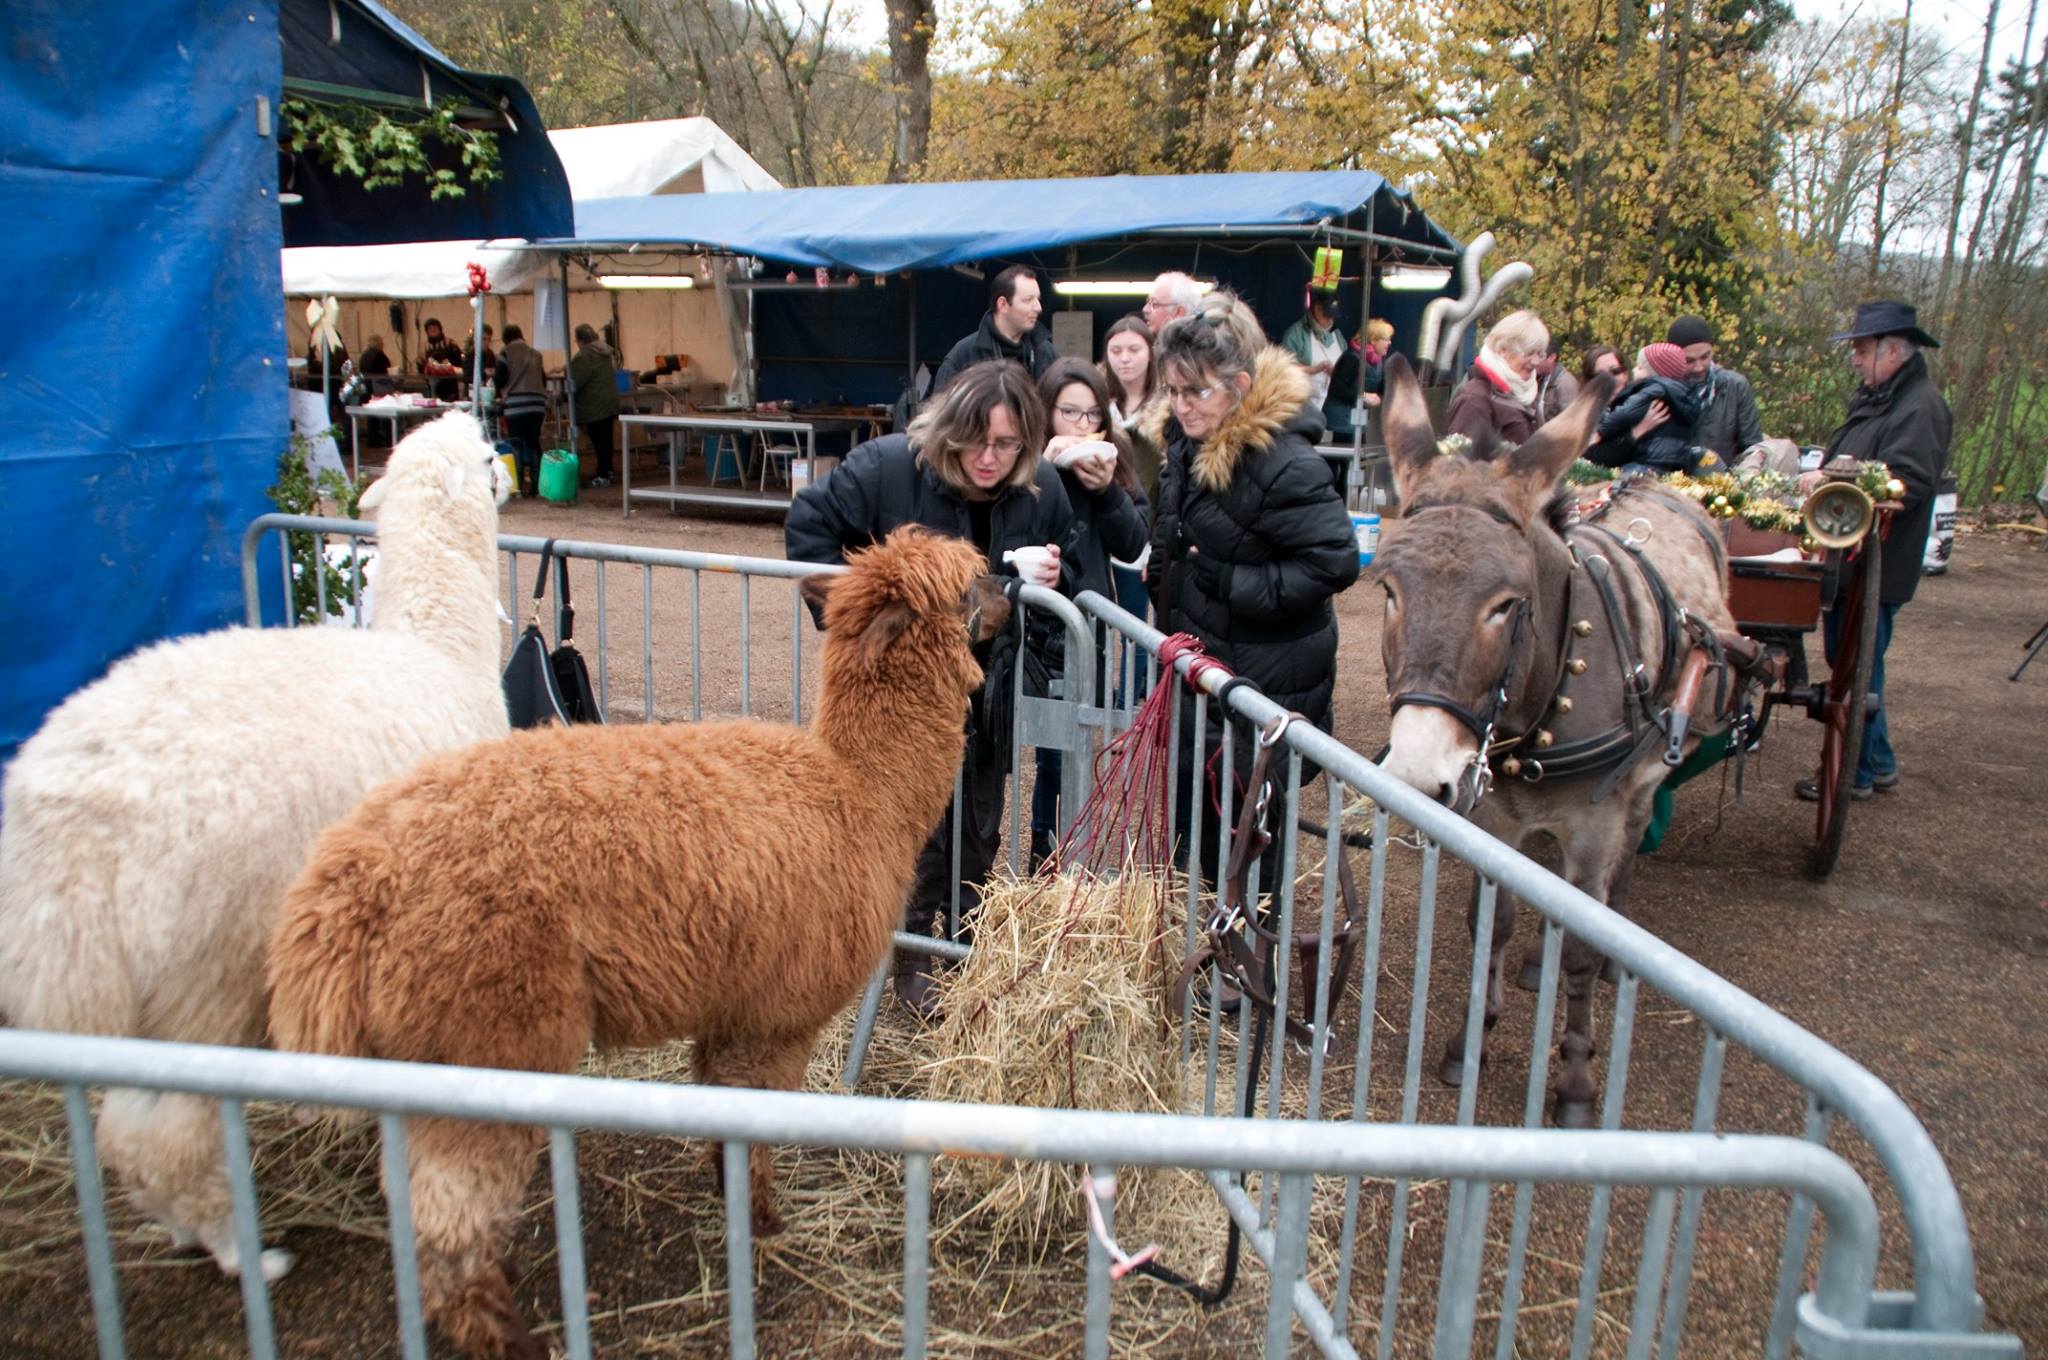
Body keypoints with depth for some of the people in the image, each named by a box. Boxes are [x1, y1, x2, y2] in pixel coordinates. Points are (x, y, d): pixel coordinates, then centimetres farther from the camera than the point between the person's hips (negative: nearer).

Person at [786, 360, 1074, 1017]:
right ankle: (913, 956, 16)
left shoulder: (1042, 488, -9)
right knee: (923, 818, -2)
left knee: (980, 827, 14)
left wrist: (1050, 578, -16)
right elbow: (807, 524, -12)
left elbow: (1065, 559, 8)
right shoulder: (890, 464, -20)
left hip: (989, 684, 4)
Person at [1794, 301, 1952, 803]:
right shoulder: (1876, 398, 15)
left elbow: (1904, 484, -27)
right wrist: (1821, 477, 6)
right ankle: (1878, 762, 30)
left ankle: (1854, 775, 11)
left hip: (1876, 567, -10)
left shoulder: (1921, 408, -17)